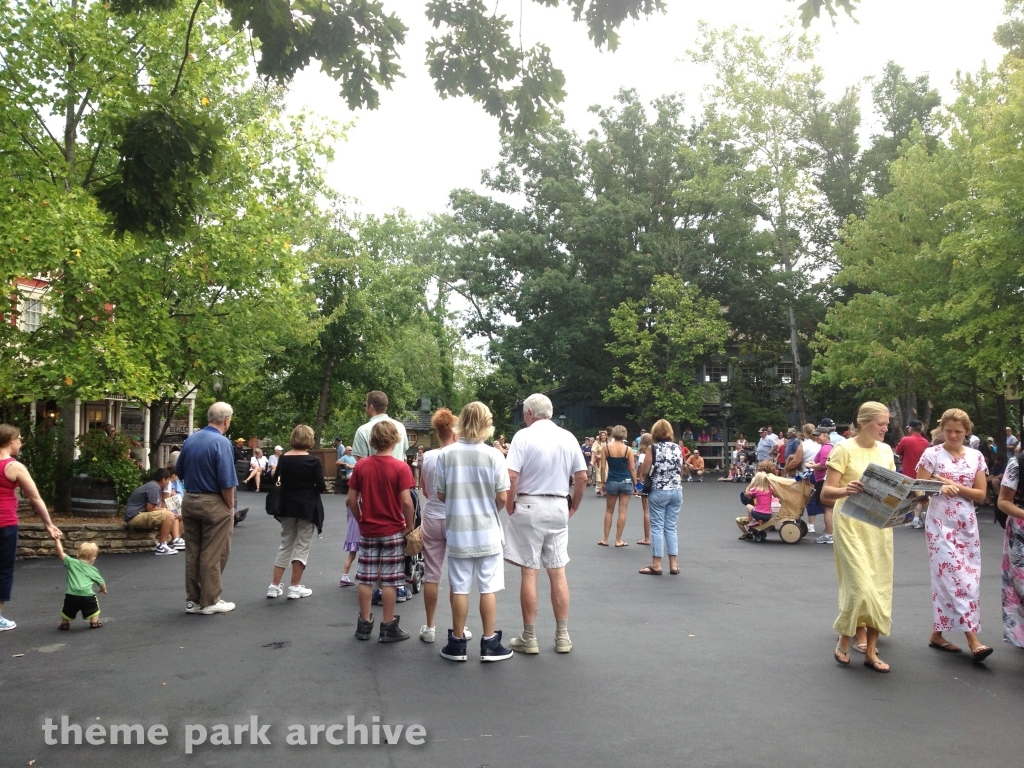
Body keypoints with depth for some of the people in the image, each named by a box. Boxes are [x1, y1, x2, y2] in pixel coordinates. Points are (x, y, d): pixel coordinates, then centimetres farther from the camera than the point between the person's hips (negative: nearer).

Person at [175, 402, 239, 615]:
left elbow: (179, 472, 14)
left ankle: (192, 600, 23)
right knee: (213, 554, 3)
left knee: (192, 553, 14)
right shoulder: (221, 443, -17)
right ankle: (210, 602, 10)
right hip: (213, 503, -7)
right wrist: (230, 507, -6)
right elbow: (227, 482, -18)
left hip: (189, 501, 7)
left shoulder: (190, 439, 4)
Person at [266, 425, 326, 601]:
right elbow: (320, 487, -13)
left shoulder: (283, 459, 0)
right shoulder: (313, 460, -13)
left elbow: (278, 481, 8)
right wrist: (325, 487, 8)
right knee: (302, 546, 4)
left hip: (287, 506, 5)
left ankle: (274, 586, 14)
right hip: (307, 507, -5)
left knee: (285, 544, 15)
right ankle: (294, 587, 5)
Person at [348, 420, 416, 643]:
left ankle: (364, 624, 20)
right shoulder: (400, 467, -12)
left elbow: (351, 500, 0)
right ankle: (388, 627, 11)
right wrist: (410, 526, -5)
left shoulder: (361, 465, -2)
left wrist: (361, 520, 14)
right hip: (393, 531, -3)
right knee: (389, 581, 4)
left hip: (367, 531, 3)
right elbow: (407, 502, -17)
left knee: (365, 579, 11)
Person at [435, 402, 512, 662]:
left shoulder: (445, 454, -6)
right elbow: (502, 498, -8)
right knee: (488, 588, 8)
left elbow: (440, 495, 0)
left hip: (458, 532, 1)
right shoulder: (494, 455, -10)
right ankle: (490, 644, 14)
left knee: (460, 588, 10)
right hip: (487, 532, -1)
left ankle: (457, 643, 19)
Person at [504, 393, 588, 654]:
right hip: (559, 507, 4)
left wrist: (510, 506, -4)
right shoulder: (568, 437, 5)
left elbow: (511, 475, -17)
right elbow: (582, 478, 6)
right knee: (558, 572, 10)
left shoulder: (524, 436, -9)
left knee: (529, 572, 2)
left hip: (530, 506, -4)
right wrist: (573, 506, 16)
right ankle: (563, 637, 17)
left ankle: (529, 638, 10)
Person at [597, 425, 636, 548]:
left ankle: (605, 539, 15)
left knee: (609, 511, 13)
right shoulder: (628, 449, -4)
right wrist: (635, 483, 4)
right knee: (622, 511, 3)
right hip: (626, 482, -1)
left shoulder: (606, 448, -2)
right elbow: (632, 468, -3)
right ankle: (618, 540, 6)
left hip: (611, 482, 1)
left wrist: (603, 482, 10)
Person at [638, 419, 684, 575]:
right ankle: (674, 564, 10)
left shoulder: (653, 448, -8)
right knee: (671, 527, 11)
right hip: (676, 491, 4)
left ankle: (656, 565, 5)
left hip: (658, 492, -4)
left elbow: (644, 472, -9)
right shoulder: (678, 448, 5)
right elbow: (681, 471, 12)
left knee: (657, 527, 2)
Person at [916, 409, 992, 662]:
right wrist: (939, 488, -24)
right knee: (955, 578, -10)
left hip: (967, 525, 5)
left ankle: (937, 634, 17)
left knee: (970, 579, 6)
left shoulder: (976, 457, 6)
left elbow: (981, 494, 2)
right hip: (940, 524, -5)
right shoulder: (931, 454, -4)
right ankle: (973, 640, -9)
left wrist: (954, 486, -13)